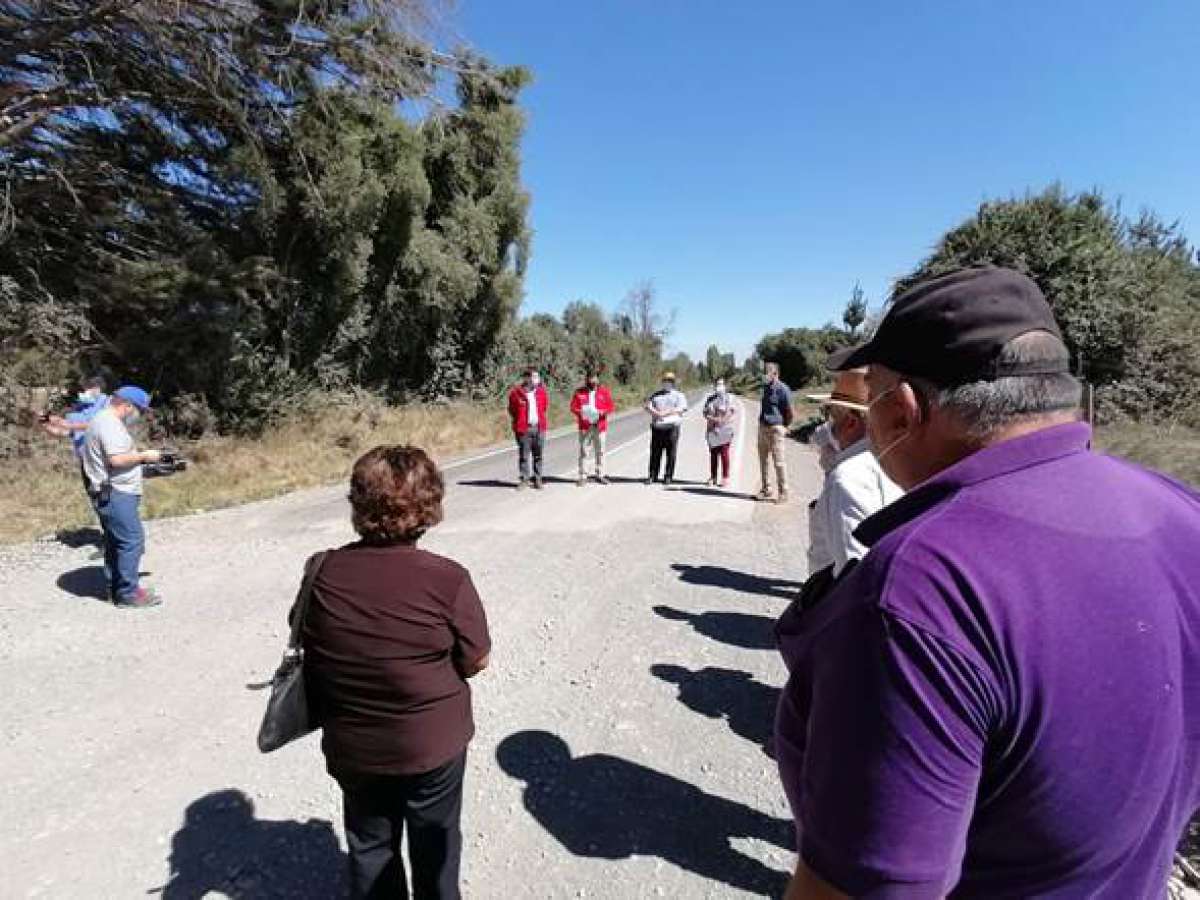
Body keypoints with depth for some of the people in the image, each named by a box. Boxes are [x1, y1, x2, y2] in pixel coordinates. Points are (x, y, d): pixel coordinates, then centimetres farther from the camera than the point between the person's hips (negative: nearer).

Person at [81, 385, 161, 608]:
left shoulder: (104, 420, 18)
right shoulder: (110, 424, -16)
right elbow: (117, 459, -26)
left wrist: (140, 456, 11)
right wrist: (143, 456, -12)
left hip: (111, 494, 11)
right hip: (115, 494, -11)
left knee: (115, 542, 17)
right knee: (132, 541, -9)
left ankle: (115, 588, 26)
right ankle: (128, 594, -4)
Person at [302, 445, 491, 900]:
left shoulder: (323, 572, -16)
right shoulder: (447, 579, -26)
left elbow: (309, 647, 0)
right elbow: (477, 661, -14)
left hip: (352, 746, 3)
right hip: (433, 743, -2)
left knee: (369, 845, 28)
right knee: (434, 844, 25)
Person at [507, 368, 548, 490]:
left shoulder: (542, 392, 7)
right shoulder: (516, 392, -4)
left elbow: (546, 407, 19)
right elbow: (512, 410, 5)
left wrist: (543, 421, 13)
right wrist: (518, 422, 4)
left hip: (539, 427, 3)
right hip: (524, 429, -3)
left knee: (538, 455, 7)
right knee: (523, 455, 0)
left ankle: (537, 479, 16)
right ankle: (524, 479, 10)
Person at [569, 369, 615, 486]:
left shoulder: (605, 391, 6)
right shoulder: (580, 392, 5)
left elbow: (611, 407, 3)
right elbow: (573, 407, 3)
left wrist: (602, 412, -16)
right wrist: (580, 412, -17)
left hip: (600, 425, 1)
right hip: (585, 426, -1)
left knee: (600, 451, 7)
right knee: (583, 451, -1)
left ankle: (600, 475, 18)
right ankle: (582, 477, 5)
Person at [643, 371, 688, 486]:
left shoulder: (678, 395, 11)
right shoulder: (655, 395, 19)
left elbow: (681, 408, -5)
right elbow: (648, 406, 6)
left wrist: (666, 412, -14)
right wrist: (656, 413, -13)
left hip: (672, 426, -2)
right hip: (657, 426, 2)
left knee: (671, 453, -3)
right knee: (655, 452, 2)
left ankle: (668, 476, 4)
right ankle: (652, 476, 8)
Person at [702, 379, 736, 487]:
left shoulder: (728, 398, 0)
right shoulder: (710, 399, 12)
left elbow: (734, 413, -4)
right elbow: (705, 413, 11)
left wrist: (726, 421, -19)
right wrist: (711, 418, -9)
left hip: (724, 430, -4)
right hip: (712, 430, 4)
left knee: (724, 454, -5)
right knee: (713, 454, 7)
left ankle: (725, 478, -1)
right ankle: (713, 478, 14)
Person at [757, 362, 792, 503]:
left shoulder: (782, 389, -13)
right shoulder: (765, 387, 12)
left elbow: (789, 412, -9)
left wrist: (785, 427, 2)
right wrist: (761, 424, 16)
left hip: (775, 429, -8)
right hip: (762, 428, 8)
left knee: (779, 462, -3)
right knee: (763, 460, 13)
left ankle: (783, 492, 6)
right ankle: (766, 489, 25)